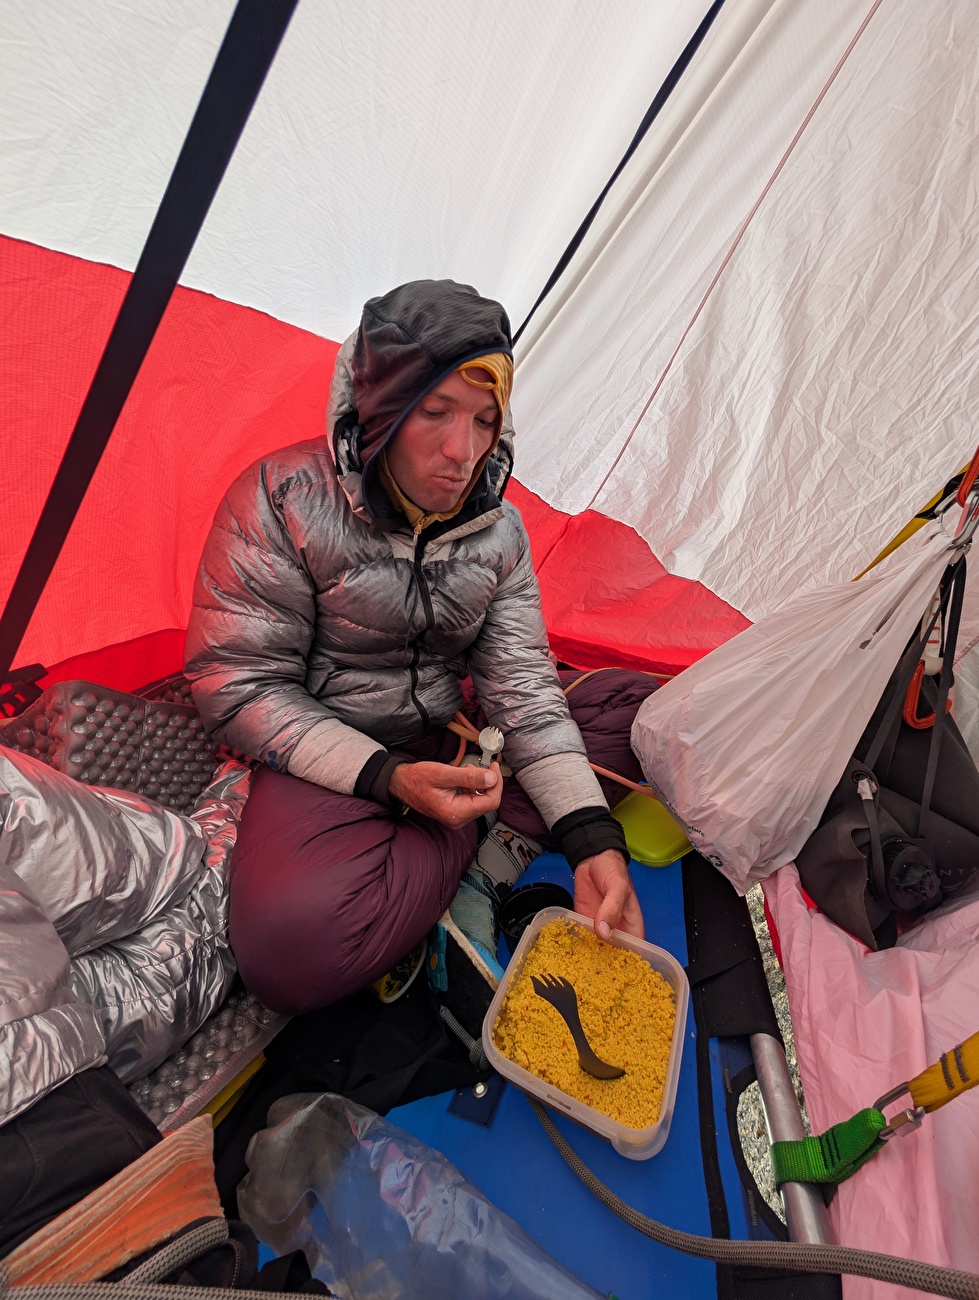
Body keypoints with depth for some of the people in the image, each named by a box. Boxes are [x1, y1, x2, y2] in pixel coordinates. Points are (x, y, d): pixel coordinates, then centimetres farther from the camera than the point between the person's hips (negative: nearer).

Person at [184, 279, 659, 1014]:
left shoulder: (498, 527, -4)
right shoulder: (282, 500, -17)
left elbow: (521, 682, -6)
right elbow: (240, 686, -14)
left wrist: (589, 834, -18)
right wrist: (388, 779, -25)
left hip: (462, 734, 4)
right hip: (333, 756, -3)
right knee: (294, 947, -33)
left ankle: (475, 820, -14)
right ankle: (481, 824, -9)